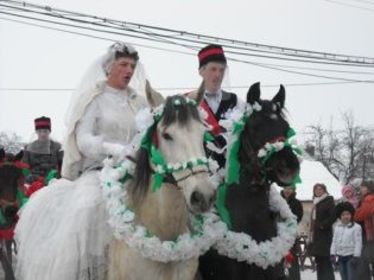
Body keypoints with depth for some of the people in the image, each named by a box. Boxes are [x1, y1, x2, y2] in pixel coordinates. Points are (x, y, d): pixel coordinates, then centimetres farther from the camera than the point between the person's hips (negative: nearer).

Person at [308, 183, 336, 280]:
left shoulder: (329, 201, -3)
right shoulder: (316, 203, 20)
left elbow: (333, 216, -15)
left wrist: (323, 225, -18)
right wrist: (311, 233, 14)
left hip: (324, 234, -8)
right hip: (316, 234, 8)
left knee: (325, 260, -14)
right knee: (319, 260, 8)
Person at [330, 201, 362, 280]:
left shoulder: (356, 227, -8)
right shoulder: (337, 227, 10)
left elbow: (358, 243, -11)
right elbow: (334, 242, 14)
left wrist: (356, 256, -15)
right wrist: (333, 254, 7)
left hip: (351, 256, -6)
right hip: (341, 257, 6)